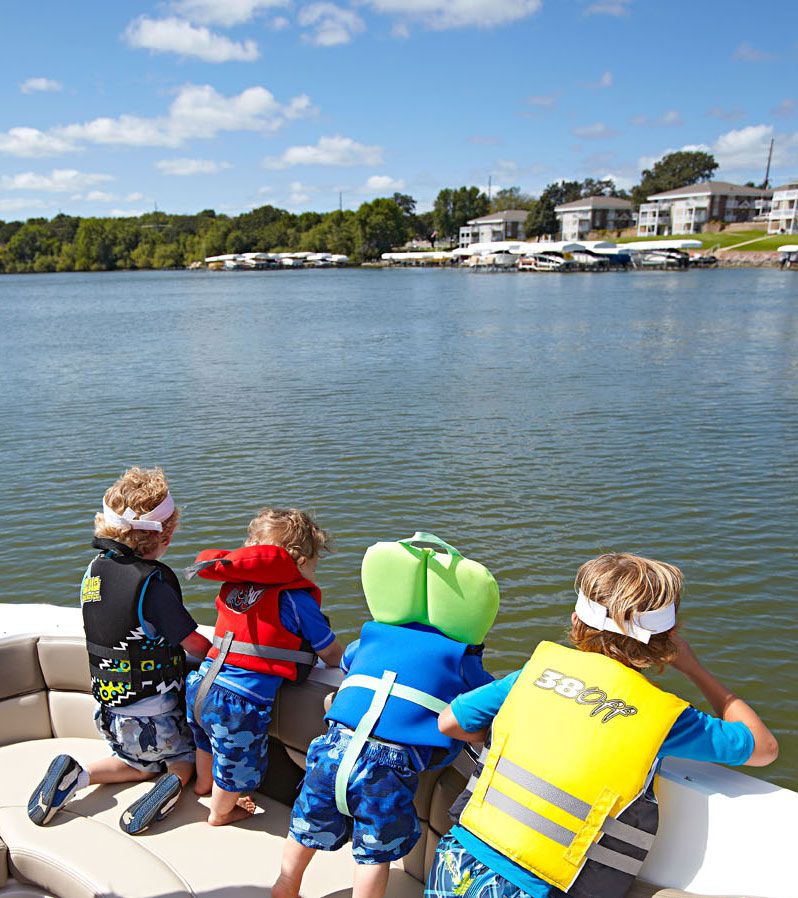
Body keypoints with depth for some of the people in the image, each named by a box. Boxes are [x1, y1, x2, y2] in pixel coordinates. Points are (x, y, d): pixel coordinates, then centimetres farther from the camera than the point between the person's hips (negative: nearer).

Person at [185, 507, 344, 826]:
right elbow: (332, 655, -2)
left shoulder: (234, 587, 4)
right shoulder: (296, 599, -12)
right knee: (239, 764, 23)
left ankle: (203, 783, 65)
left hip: (200, 685, 7)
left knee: (209, 740, 37)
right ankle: (221, 812, 48)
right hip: (240, 701, -7)